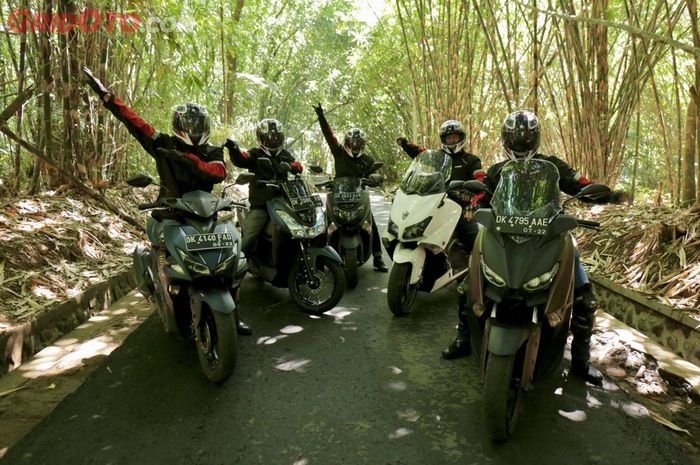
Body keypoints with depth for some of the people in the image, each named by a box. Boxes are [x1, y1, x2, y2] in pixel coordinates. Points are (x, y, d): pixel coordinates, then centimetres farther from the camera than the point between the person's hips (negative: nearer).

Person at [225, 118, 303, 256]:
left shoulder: (285, 154, 17)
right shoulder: (255, 154, 1)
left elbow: (298, 166, 8)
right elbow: (240, 159, -18)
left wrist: (290, 166, -17)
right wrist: (233, 148, -41)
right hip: (260, 205, -4)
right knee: (247, 243, -12)